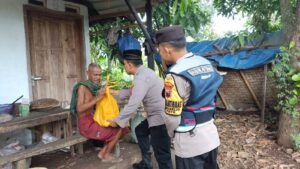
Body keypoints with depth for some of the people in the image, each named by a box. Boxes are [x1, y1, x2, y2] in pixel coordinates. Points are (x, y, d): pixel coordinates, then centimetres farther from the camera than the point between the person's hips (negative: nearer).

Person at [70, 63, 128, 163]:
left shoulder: (94, 87, 9)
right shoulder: (82, 87, -14)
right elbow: (79, 109, -24)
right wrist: (97, 98, -28)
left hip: (93, 120, 8)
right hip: (86, 124, -8)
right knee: (119, 129, -10)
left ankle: (103, 152, 6)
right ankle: (106, 155, 6)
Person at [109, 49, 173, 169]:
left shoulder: (141, 78, -22)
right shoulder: (144, 72, 10)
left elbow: (132, 106, -22)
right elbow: (134, 92, 26)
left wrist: (117, 121, -10)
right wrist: (118, 93, 31)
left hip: (160, 118, -11)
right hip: (157, 115, 11)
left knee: (162, 156, -5)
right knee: (140, 131, 28)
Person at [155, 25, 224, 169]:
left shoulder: (176, 75, -21)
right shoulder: (206, 64, 2)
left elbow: (172, 117, -18)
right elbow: (210, 98, 9)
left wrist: (172, 134, 2)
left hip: (189, 141, -7)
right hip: (211, 134, 7)